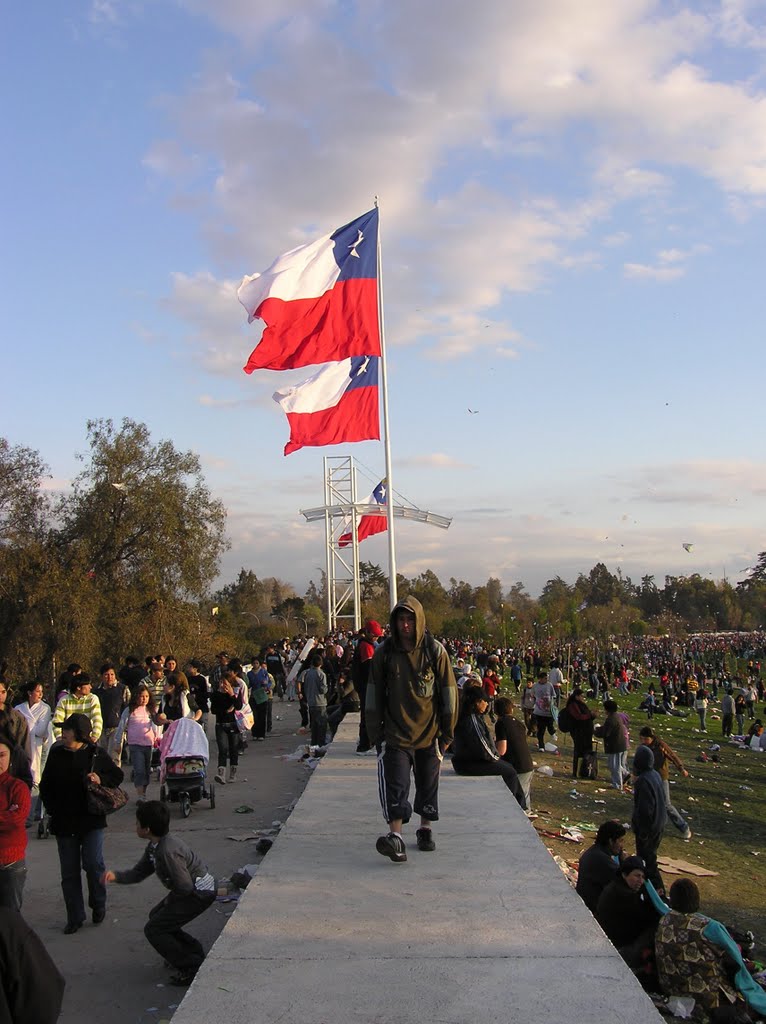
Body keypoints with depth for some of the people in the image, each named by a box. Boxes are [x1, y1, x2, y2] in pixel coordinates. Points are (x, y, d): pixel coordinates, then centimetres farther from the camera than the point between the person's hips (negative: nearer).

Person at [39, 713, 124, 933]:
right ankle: (75, 917, 19)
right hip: (64, 822, 3)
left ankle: (98, 905, 17)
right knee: (69, 872, 7)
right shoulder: (56, 754, 2)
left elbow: (118, 775, 6)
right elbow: (45, 786, 12)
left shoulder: (96, 754, -5)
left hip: (92, 819, -3)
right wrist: (53, 810, 1)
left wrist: (101, 780, -14)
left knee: (93, 864, -9)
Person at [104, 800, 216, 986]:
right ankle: (194, 952, 28)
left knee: (153, 929, -6)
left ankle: (192, 968, -2)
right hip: (193, 889, 10)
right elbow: (138, 872, 11)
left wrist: (169, 900, -6)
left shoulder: (167, 852, -27)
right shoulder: (154, 847, 5)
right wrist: (116, 876, -6)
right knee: (156, 916, 22)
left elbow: (184, 886, -25)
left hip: (200, 893, -10)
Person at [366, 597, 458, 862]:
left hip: (428, 733, 0)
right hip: (396, 733, 0)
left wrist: (447, 733, 1)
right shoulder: (383, 652, -2)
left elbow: (448, 693, 0)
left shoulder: (435, 651, -5)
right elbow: (374, 694, 4)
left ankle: (426, 830, 30)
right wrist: (375, 732, 3)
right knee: (395, 786, -11)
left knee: (428, 784, 12)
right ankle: (396, 838, -15)